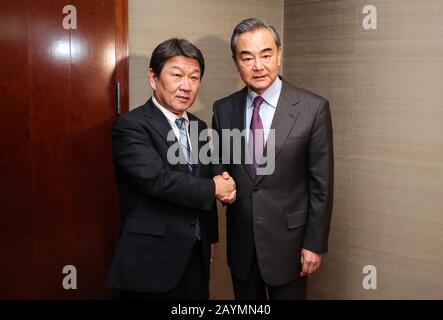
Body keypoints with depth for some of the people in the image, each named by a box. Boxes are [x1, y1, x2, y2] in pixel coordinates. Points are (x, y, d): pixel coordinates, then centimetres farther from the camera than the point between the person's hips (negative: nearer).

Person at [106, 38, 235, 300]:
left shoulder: (199, 127, 10)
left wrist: (210, 239, 15)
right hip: (152, 263, -6)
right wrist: (213, 188, -13)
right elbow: (156, 180, -25)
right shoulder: (130, 126, -13)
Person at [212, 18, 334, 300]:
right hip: (241, 242, 3)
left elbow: (321, 183, -8)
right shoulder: (223, 109, 0)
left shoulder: (313, 108, -11)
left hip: (288, 240, -3)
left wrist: (315, 244, -7)